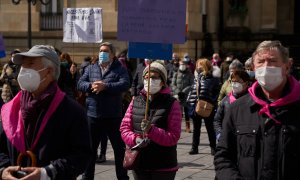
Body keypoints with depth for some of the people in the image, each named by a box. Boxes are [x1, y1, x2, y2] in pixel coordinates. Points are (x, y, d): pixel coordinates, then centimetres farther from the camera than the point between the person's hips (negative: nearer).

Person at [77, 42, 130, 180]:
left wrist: (105, 86, -24)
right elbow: (80, 84, 1)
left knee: (119, 148, 8)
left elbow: (125, 85, -17)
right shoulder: (91, 68, 10)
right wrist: (91, 86, -20)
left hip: (113, 117, -2)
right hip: (93, 116, 3)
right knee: (90, 148, 11)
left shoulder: (120, 69, -1)